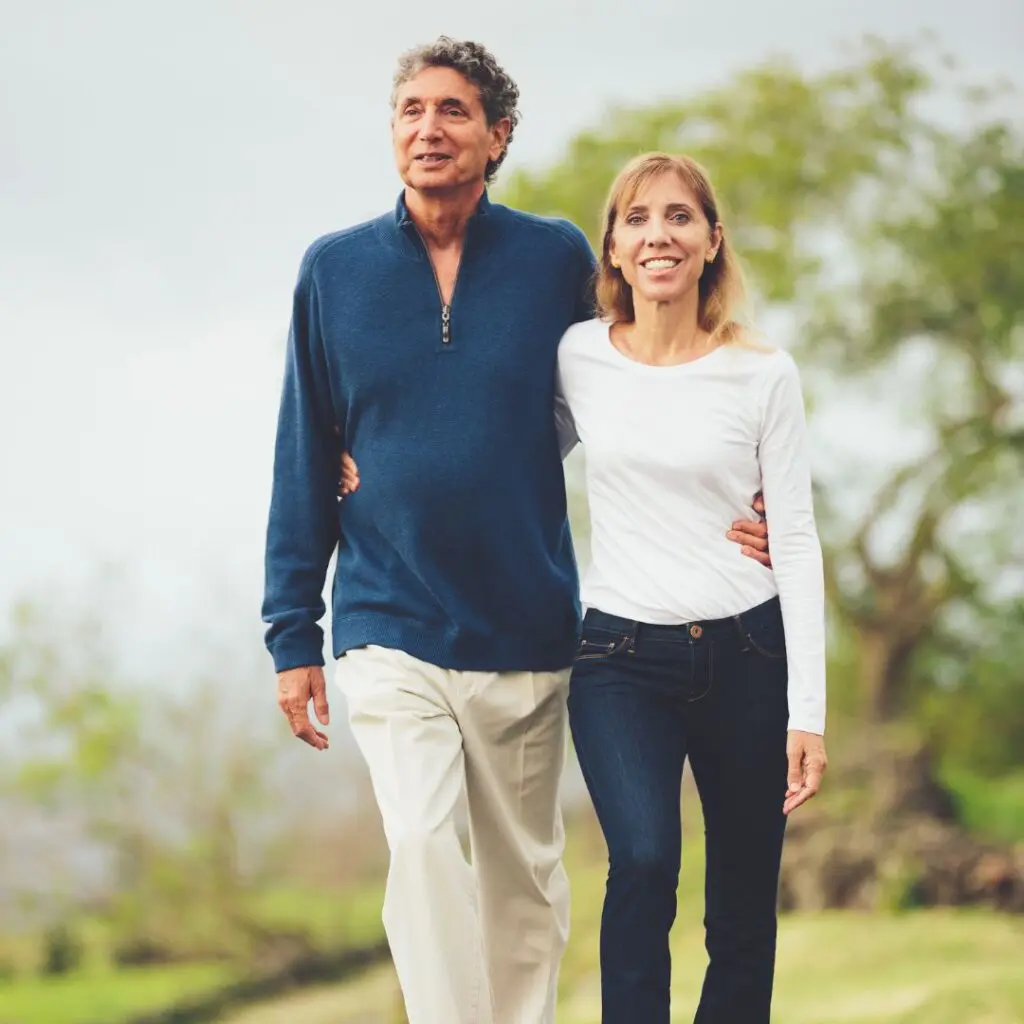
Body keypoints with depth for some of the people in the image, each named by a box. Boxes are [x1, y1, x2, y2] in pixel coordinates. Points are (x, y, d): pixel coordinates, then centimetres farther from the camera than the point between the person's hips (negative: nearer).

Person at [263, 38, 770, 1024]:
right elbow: (305, 462, 7)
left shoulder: (557, 258, 1)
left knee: (524, 873, 10)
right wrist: (292, 633, 4)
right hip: (390, 628, -1)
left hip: (527, 628, 1)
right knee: (422, 846, -19)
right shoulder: (335, 269, 3)